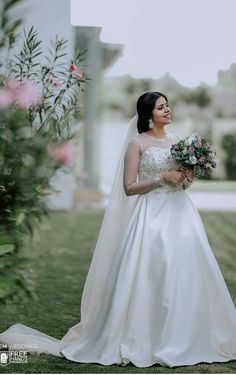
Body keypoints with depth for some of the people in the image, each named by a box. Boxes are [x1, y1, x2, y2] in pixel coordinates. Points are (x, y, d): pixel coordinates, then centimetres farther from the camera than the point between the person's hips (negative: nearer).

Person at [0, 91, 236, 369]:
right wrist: (162, 178, -15)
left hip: (179, 213, 5)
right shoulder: (137, 143, -3)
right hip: (151, 217, -5)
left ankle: (181, 339, 12)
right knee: (149, 277, -7)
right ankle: (143, 340, 3)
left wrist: (188, 178, -3)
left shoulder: (177, 140, 13)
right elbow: (129, 187, -8)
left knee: (182, 275, 2)